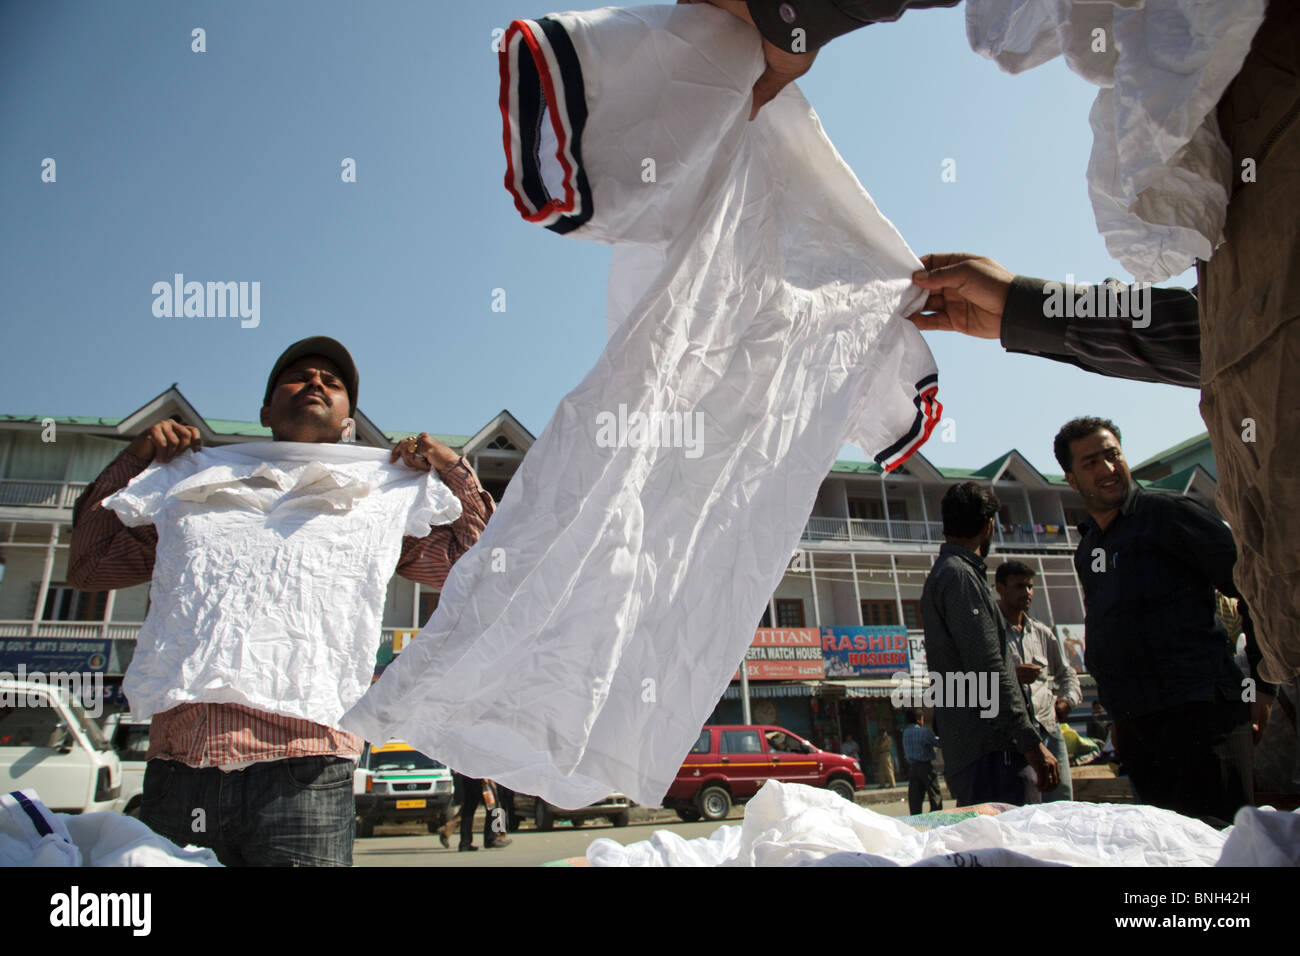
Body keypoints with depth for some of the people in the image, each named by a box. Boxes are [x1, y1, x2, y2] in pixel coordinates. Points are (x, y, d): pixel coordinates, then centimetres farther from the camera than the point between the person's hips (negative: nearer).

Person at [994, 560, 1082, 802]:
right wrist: (1011, 676, -19)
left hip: (1048, 726, 6)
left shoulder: (1043, 633, 21)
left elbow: (1066, 672, 30)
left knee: (1062, 799, 1)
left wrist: (1068, 698, 11)